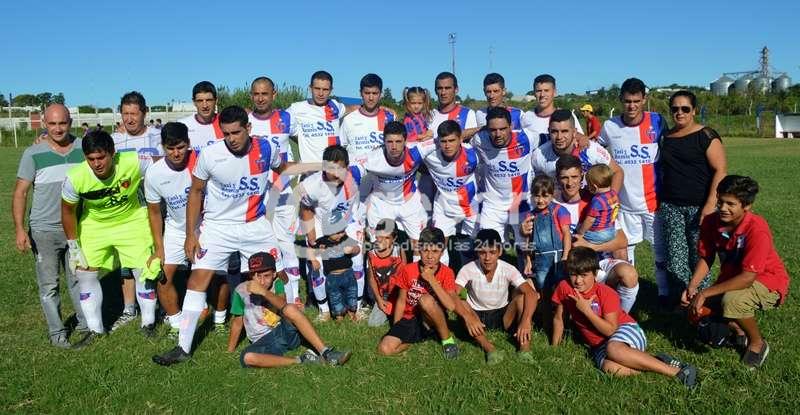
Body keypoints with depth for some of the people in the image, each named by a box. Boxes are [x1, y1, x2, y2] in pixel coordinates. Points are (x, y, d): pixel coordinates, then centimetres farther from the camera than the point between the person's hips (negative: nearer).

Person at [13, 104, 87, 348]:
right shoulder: (33, 154, -8)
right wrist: (19, 229, -13)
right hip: (44, 231, -2)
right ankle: (56, 332, 17)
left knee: (78, 279, 14)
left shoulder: (83, 149, -2)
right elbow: (20, 192, -6)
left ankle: (85, 322, 28)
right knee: (49, 284, 5)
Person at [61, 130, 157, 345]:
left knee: (144, 271, -3)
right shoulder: (75, 178, -26)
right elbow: (68, 210, -8)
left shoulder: (134, 163, -33)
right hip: (94, 226, 1)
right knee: (85, 273, -1)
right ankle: (95, 329, 18)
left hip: (132, 221, -1)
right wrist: (73, 246, -3)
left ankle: (148, 323, 19)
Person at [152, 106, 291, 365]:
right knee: (198, 279, -10)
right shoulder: (210, 155, -16)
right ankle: (183, 348, -2)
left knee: (279, 276, 7)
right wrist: (191, 234, -5)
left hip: (256, 225, 2)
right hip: (218, 226, -2)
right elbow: (196, 192, -4)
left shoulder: (266, 148, -11)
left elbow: (283, 170, 14)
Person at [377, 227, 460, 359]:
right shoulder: (408, 270, -8)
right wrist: (396, 330, -1)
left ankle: (447, 338, -13)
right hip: (410, 319, 3)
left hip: (433, 319, -2)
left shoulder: (446, 273, -12)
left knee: (426, 299, -36)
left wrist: (432, 280, -28)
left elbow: (451, 306, -25)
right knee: (384, 349, -21)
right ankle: (420, 336, 4)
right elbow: (401, 301, 2)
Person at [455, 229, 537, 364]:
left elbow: (532, 293, -28)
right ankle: (489, 349, -37)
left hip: (503, 316, 1)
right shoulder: (468, 270, -18)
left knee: (521, 294, -26)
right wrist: (468, 316, -46)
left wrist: (526, 320, -44)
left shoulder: (508, 269, -17)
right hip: (477, 317, -1)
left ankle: (524, 347, -26)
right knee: (460, 301, -32)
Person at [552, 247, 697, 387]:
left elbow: (611, 330, -18)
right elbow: (558, 318, 7)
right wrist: (554, 348, 6)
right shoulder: (564, 287, -5)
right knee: (609, 367, -35)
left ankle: (676, 371, -31)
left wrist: (587, 310, -25)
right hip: (599, 345, 3)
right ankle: (656, 363, -18)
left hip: (626, 329, -3)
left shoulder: (606, 293, -14)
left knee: (613, 349, -41)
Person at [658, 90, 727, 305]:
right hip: (670, 207, 4)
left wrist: (711, 204, -16)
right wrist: (660, 200, 14)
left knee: (699, 256, 0)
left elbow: (720, 170, -8)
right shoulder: (667, 137, 12)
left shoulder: (706, 136, -4)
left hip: (699, 206, -4)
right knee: (675, 258, 3)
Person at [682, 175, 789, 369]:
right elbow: (705, 258, -4)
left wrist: (705, 293, -33)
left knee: (732, 301, -35)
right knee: (696, 311, -8)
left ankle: (758, 343, -4)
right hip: (731, 279, 6)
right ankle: (738, 331, 23)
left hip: (767, 282, -6)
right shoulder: (711, 222, -13)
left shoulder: (757, 230, -30)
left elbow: (748, 277, -32)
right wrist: (692, 287, -20)